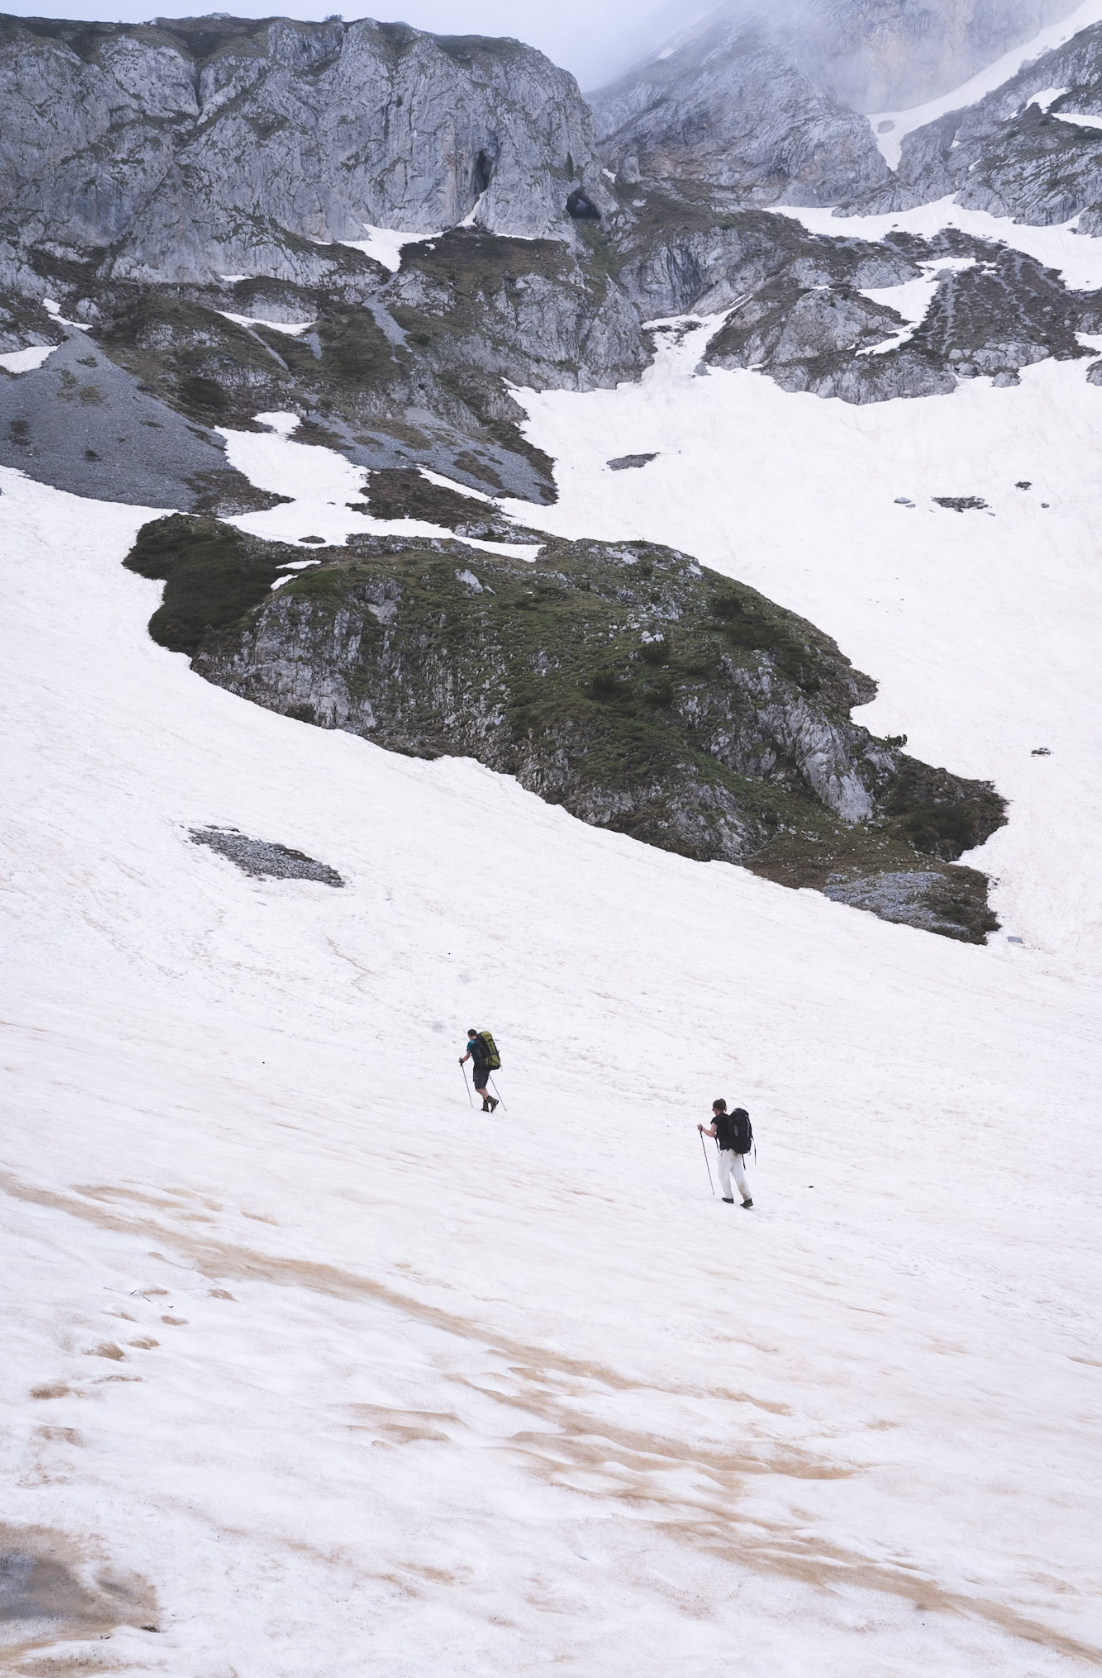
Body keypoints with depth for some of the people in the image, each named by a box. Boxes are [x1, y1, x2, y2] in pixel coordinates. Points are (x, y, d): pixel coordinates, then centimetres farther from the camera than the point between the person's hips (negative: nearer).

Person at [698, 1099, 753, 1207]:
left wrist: (702, 1128, 1)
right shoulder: (730, 1118, 17)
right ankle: (747, 1199, -6)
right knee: (739, 1175, 3)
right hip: (738, 1151, 7)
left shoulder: (717, 1119, -5)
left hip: (727, 1150, -7)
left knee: (724, 1175, 9)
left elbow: (711, 1133, -14)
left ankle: (729, 1197, 9)